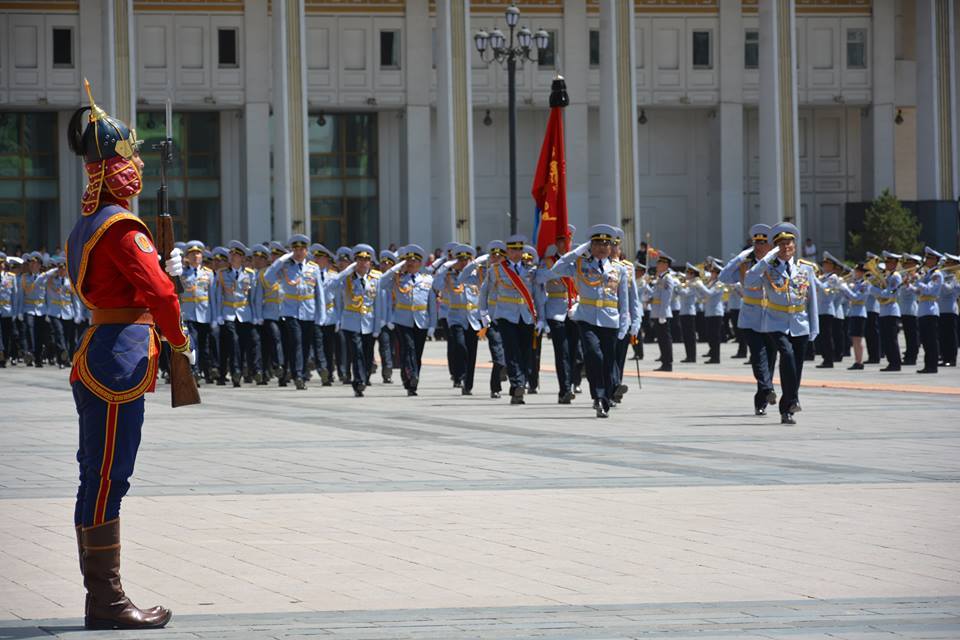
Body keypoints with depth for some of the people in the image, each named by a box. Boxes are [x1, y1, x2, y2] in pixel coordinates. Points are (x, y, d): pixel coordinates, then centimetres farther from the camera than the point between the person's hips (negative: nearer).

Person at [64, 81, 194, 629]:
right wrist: (180, 343, -6)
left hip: (97, 355, 10)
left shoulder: (87, 226, 17)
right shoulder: (122, 227, -15)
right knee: (107, 478, -8)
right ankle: (107, 602, -6)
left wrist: (164, 268, 7)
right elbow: (161, 293, -21)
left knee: (101, 477, 11)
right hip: (122, 357, -10)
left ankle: (102, 597, 16)